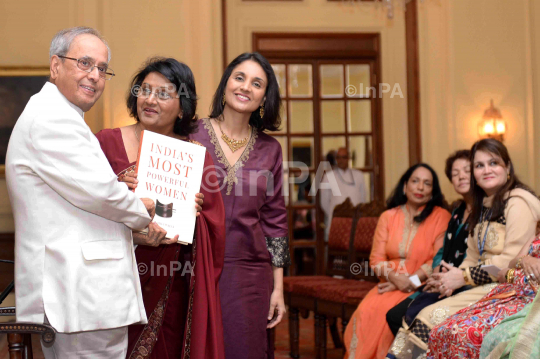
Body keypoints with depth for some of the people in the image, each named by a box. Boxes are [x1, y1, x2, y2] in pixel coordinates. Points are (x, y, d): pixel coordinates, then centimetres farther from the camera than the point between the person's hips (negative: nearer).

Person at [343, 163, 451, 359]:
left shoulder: (441, 216, 2)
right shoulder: (388, 217, 13)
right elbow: (376, 258, 7)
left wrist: (410, 281, -12)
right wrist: (396, 278, -13)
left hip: (420, 286, -3)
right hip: (389, 284, 3)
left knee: (385, 311, -30)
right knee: (365, 311, -26)